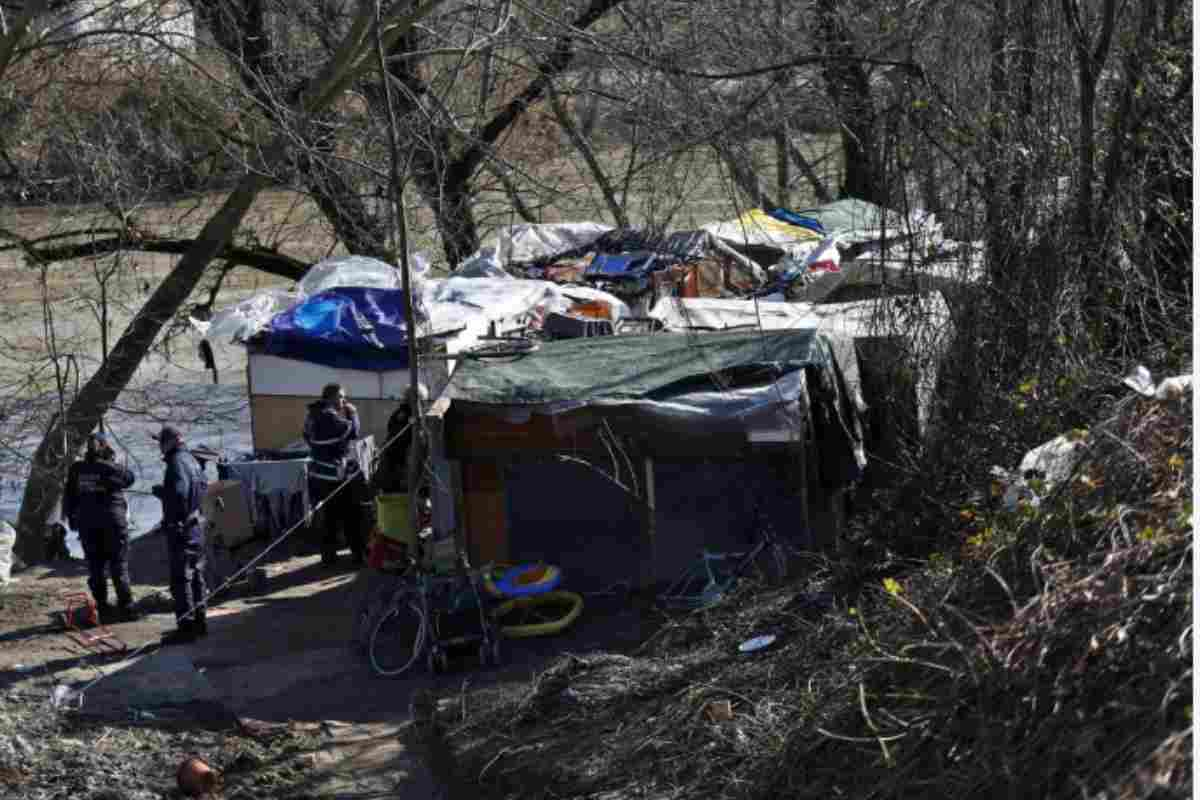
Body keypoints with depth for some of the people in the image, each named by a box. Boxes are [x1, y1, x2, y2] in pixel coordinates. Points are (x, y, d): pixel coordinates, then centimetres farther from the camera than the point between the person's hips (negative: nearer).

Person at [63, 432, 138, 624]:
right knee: (119, 567, 4)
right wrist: (113, 461, 6)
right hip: (113, 522, -3)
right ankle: (126, 607, 1)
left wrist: (72, 520, 15)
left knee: (96, 568, 9)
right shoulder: (109, 468, -11)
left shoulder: (76, 470, 1)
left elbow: (69, 498, 6)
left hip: (87, 525, 3)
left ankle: (103, 608, 9)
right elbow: (130, 477, 5)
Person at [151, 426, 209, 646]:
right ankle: (199, 621, 25)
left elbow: (178, 493, -29)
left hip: (180, 528, -10)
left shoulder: (176, 463, -17)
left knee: (181, 578, -6)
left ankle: (186, 626, -6)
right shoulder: (191, 460, 12)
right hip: (196, 525, 10)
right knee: (196, 574, 17)